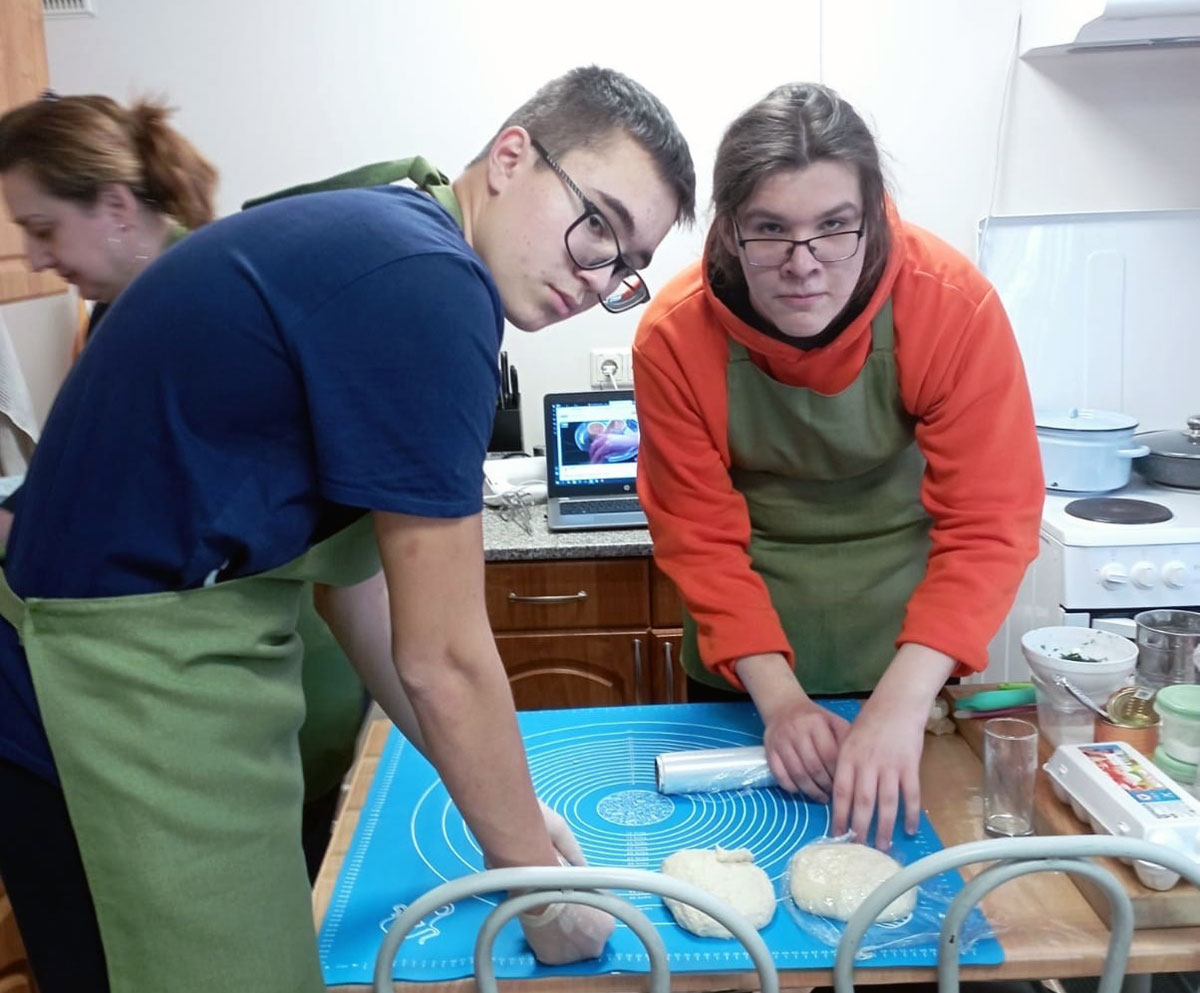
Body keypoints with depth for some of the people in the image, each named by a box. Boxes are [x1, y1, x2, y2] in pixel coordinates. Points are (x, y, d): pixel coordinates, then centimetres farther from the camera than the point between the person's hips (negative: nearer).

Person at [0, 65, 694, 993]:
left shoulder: (372, 245, 9)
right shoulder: (427, 285, -20)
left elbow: (356, 577, 10)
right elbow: (441, 658, -18)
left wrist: (504, 815, 12)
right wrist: (543, 886, -3)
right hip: (140, 715, -10)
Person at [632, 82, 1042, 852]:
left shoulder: (954, 306, -23)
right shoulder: (674, 335, -20)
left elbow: (990, 524, -24)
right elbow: (699, 538, -16)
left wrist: (901, 702, -35)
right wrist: (778, 696, -25)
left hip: (907, 651, 0)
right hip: (745, 666, 1)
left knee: (907, 831, 19)